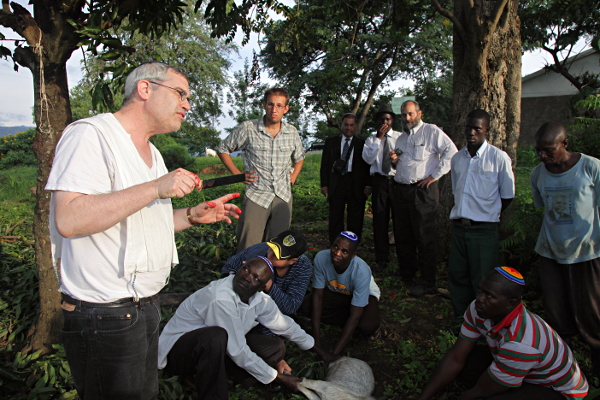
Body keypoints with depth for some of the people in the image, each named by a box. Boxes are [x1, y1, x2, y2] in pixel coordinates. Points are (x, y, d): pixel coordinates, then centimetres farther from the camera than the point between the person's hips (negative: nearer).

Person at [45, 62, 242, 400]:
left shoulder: (152, 153, 16)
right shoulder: (91, 135, -14)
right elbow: (68, 220, -27)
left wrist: (193, 216, 8)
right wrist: (155, 188, -28)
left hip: (146, 305, 9)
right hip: (104, 316, -9)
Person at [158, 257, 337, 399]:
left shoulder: (260, 300, -8)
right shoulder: (220, 299, -32)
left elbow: (286, 325, 9)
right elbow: (237, 351, -27)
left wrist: (319, 351, 19)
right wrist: (279, 378, -17)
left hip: (210, 348, 8)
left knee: (276, 347, -2)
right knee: (215, 335, -39)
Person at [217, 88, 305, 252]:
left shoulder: (292, 133, 6)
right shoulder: (247, 128, -5)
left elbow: (299, 158, 25)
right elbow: (222, 149, 7)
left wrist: (293, 177, 10)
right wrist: (238, 175, 0)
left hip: (283, 197, 4)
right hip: (256, 196, -3)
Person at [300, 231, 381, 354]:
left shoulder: (362, 271, -37)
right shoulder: (321, 258, -30)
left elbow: (355, 316, -33)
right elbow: (317, 295, -21)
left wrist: (334, 353, -35)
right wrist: (317, 340, -25)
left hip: (365, 295, -4)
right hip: (335, 292, 4)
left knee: (367, 326, -35)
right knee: (305, 306, -21)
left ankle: (372, 326, 3)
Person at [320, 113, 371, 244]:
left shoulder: (362, 143, 7)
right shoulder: (331, 142, 11)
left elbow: (368, 165, 5)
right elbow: (325, 165, 9)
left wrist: (368, 185, -5)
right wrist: (324, 184, 1)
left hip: (356, 184, -1)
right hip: (336, 184, 1)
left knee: (356, 219, 3)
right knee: (335, 218, 5)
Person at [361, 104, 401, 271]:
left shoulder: (400, 137, 8)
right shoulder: (371, 140, 9)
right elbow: (368, 159, -8)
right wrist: (378, 138, -10)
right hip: (379, 181, 1)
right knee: (380, 220, 4)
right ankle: (381, 258, 17)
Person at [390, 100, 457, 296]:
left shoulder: (431, 131, -3)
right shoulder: (401, 138, 20)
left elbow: (451, 152, -12)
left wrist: (435, 175, -13)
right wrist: (394, 160, 5)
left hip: (422, 191, -7)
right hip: (400, 190, 7)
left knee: (425, 238, -4)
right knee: (402, 236, 13)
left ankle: (427, 282, 3)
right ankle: (406, 274, 28)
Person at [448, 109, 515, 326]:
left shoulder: (499, 157, -6)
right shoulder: (457, 158, 10)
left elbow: (507, 195, 0)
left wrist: (488, 215, 4)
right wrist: (462, 215, 11)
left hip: (484, 229, -5)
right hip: (459, 226, 5)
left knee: (483, 282, 3)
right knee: (457, 276, 12)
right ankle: (461, 321, 29)